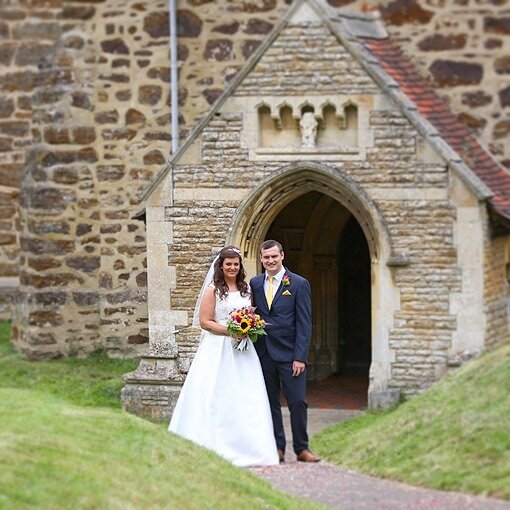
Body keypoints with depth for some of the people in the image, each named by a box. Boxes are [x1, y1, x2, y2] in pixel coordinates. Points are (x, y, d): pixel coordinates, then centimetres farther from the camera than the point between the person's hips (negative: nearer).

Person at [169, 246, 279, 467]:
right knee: (217, 398, -6)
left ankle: (247, 446, 4)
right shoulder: (213, 290, -3)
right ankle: (217, 446, -2)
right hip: (218, 350, -5)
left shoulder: (246, 289, 14)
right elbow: (205, 322, -8)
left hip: (242, 351, 5)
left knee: (247, 398, 0)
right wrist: (230, 331, -17)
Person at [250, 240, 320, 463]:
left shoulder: (299, 284, -2)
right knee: (270, 403, 7)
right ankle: (277, 448, 14)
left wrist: (300, 357, -11)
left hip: (289, 353, -3)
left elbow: (304, 324, -5)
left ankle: (301, 448, 7)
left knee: (298, 402, -3)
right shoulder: (255, 283, 9)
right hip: (263, 353, 4)